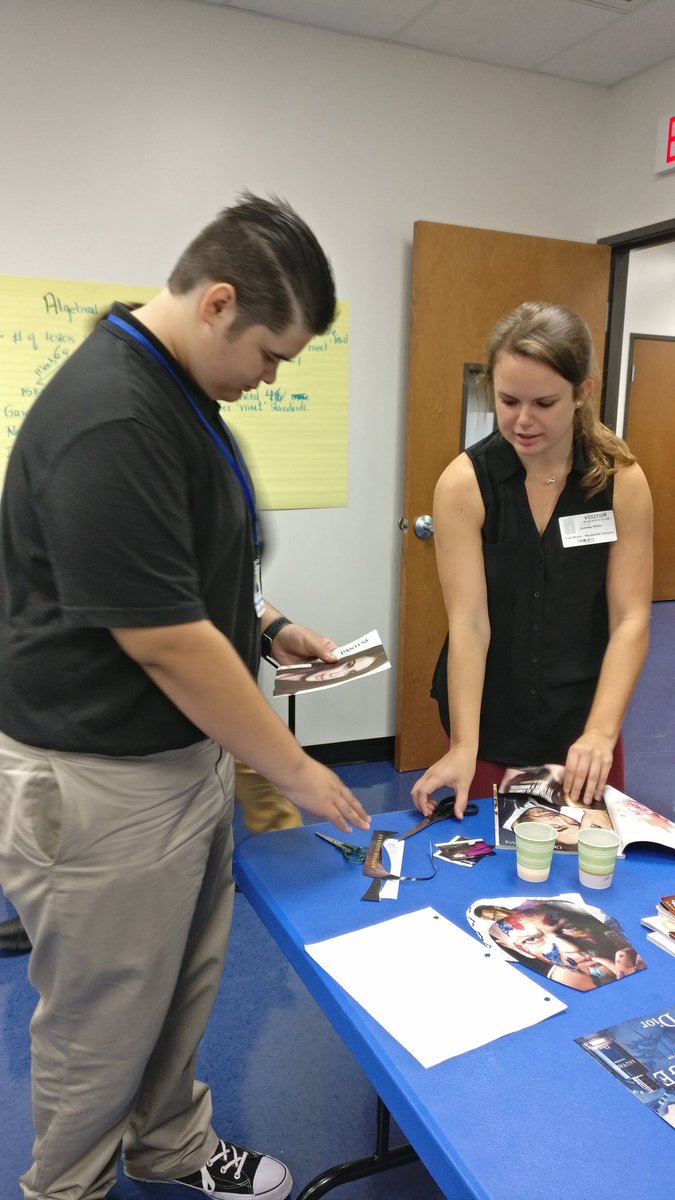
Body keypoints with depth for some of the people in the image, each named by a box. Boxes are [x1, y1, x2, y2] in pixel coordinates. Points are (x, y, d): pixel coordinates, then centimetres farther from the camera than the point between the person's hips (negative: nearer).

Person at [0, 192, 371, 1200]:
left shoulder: (180, 389, 5)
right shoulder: (108, 422, -27)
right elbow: (166, 644, -26)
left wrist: (269, 625, 8)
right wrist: (296, 770, -15)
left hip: (184, 749, 9)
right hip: (100, 781, -9)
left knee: (185, 986, 25)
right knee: (103, 1019, 14)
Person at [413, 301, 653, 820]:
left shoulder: (622, 481, -7)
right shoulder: (464, 484, -13)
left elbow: (630, 618, -10)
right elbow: (468, 623, -17)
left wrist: (601, 732, -22)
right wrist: (464, 746, -24)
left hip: (584, 729, 2)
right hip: (491, 731, -1)